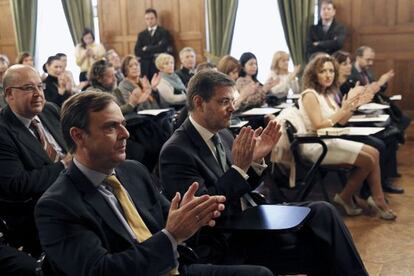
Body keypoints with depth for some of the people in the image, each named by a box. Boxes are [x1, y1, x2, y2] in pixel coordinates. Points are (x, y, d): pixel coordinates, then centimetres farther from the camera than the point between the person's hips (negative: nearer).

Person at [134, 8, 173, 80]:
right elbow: (137, 52, 4)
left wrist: (146, 49, 0)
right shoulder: (141, 35, 17)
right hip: (145, 68, 3)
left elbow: (162, 48, -11)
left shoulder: (164, 32, 5)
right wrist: (153, 55, -7)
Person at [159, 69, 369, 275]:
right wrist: (240, 167, -24)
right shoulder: (176, 151, -17)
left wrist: (255, 160, -6)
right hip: (228, 244, -7)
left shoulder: (222, 134, 5)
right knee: (319, 247, -15)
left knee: (322, 212, -7)